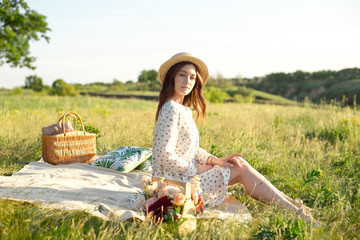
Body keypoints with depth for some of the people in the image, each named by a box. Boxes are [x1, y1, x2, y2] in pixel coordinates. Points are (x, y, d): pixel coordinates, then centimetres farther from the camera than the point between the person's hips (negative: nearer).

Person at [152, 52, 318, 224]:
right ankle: (294, 212, 1)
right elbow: (163, 156, -24)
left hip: (187, 172, 9)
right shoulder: (171, 110, -19)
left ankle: (290, 203, 8)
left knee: (240, 163, 4)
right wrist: (195, 170, -15)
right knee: (240, 170, -7)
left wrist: (215, 160, 2)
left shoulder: (183, 109, 12)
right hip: (174, 180, -9)